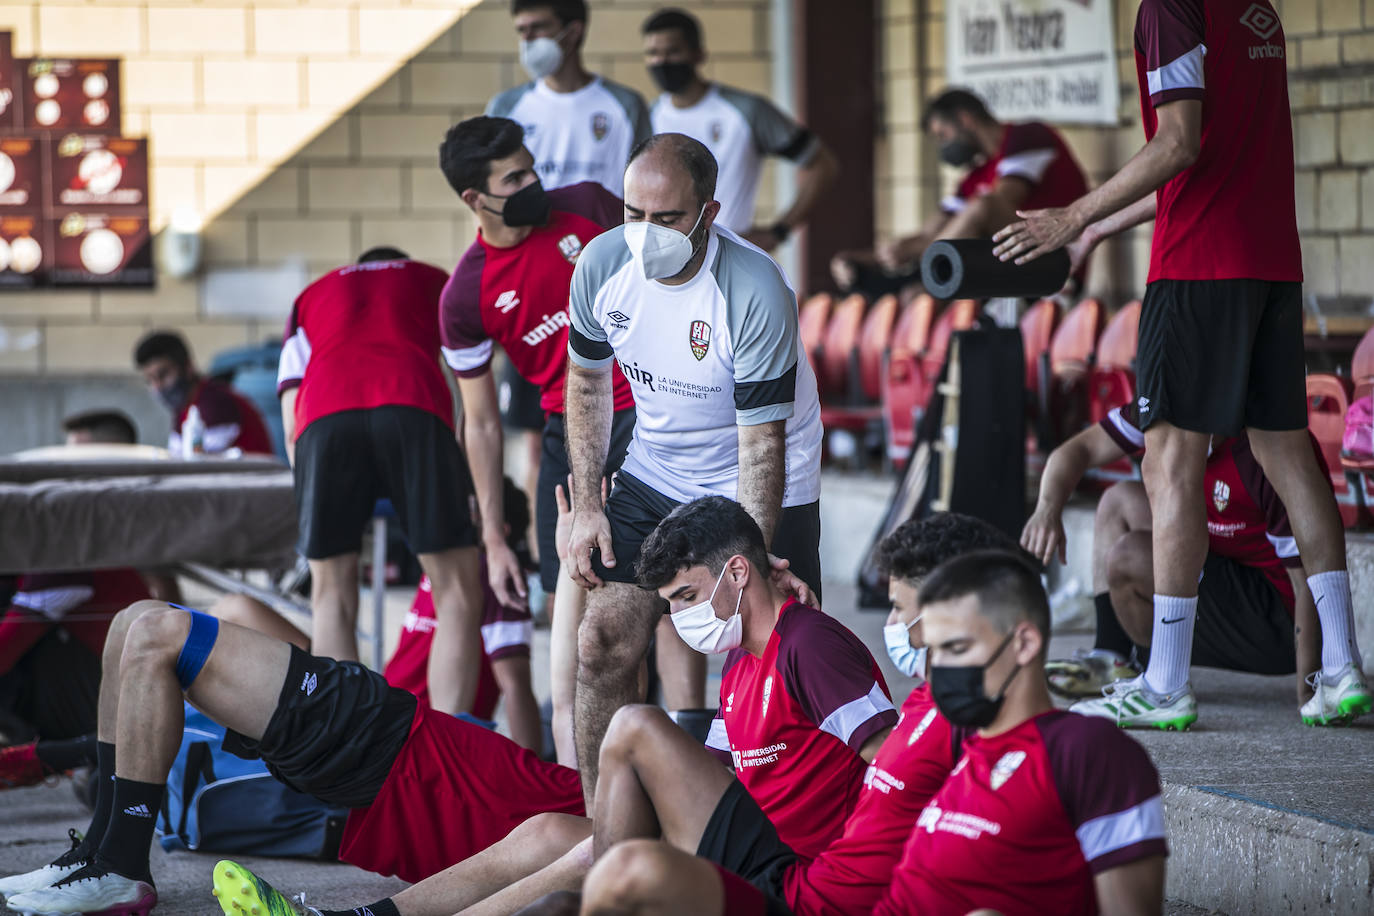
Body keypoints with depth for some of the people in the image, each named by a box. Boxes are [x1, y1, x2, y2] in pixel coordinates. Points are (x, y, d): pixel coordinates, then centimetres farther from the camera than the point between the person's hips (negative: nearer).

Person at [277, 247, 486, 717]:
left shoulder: (310, 297, 38)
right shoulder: (435, 283, 36)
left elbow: (291, 429, 25)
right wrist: (482, 494, 33)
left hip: (323, 417, 2)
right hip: (414, 409, -2)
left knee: (331, 592, 12)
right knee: (457, 591, 3)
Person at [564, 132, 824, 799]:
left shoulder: (755, 292, -28)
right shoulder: (602, 264, -13)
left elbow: (761, 444, -25)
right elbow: (587, 381, 6)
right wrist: (586, 506, 1)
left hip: (762, 493, -4)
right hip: (654, 472, 4)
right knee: (604, 644, -3)